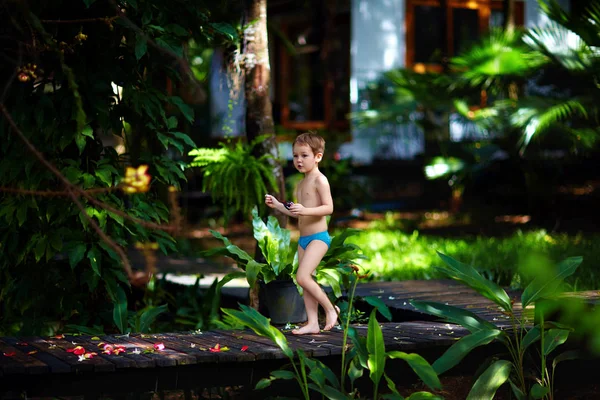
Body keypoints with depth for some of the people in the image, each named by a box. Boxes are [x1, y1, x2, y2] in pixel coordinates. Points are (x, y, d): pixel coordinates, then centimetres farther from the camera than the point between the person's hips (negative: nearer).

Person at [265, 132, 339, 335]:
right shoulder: (301, 183, 17)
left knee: (302, 276, -18)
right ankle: (313, 323, 11)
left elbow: (328, 207, -20)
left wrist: (305, 210, -31)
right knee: (305, 281, 7)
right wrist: (277, 205, 14)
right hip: (304, 239, 9)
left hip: (318, 237, -9)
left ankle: (330, 309, -3)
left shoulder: (319, 180, -11)